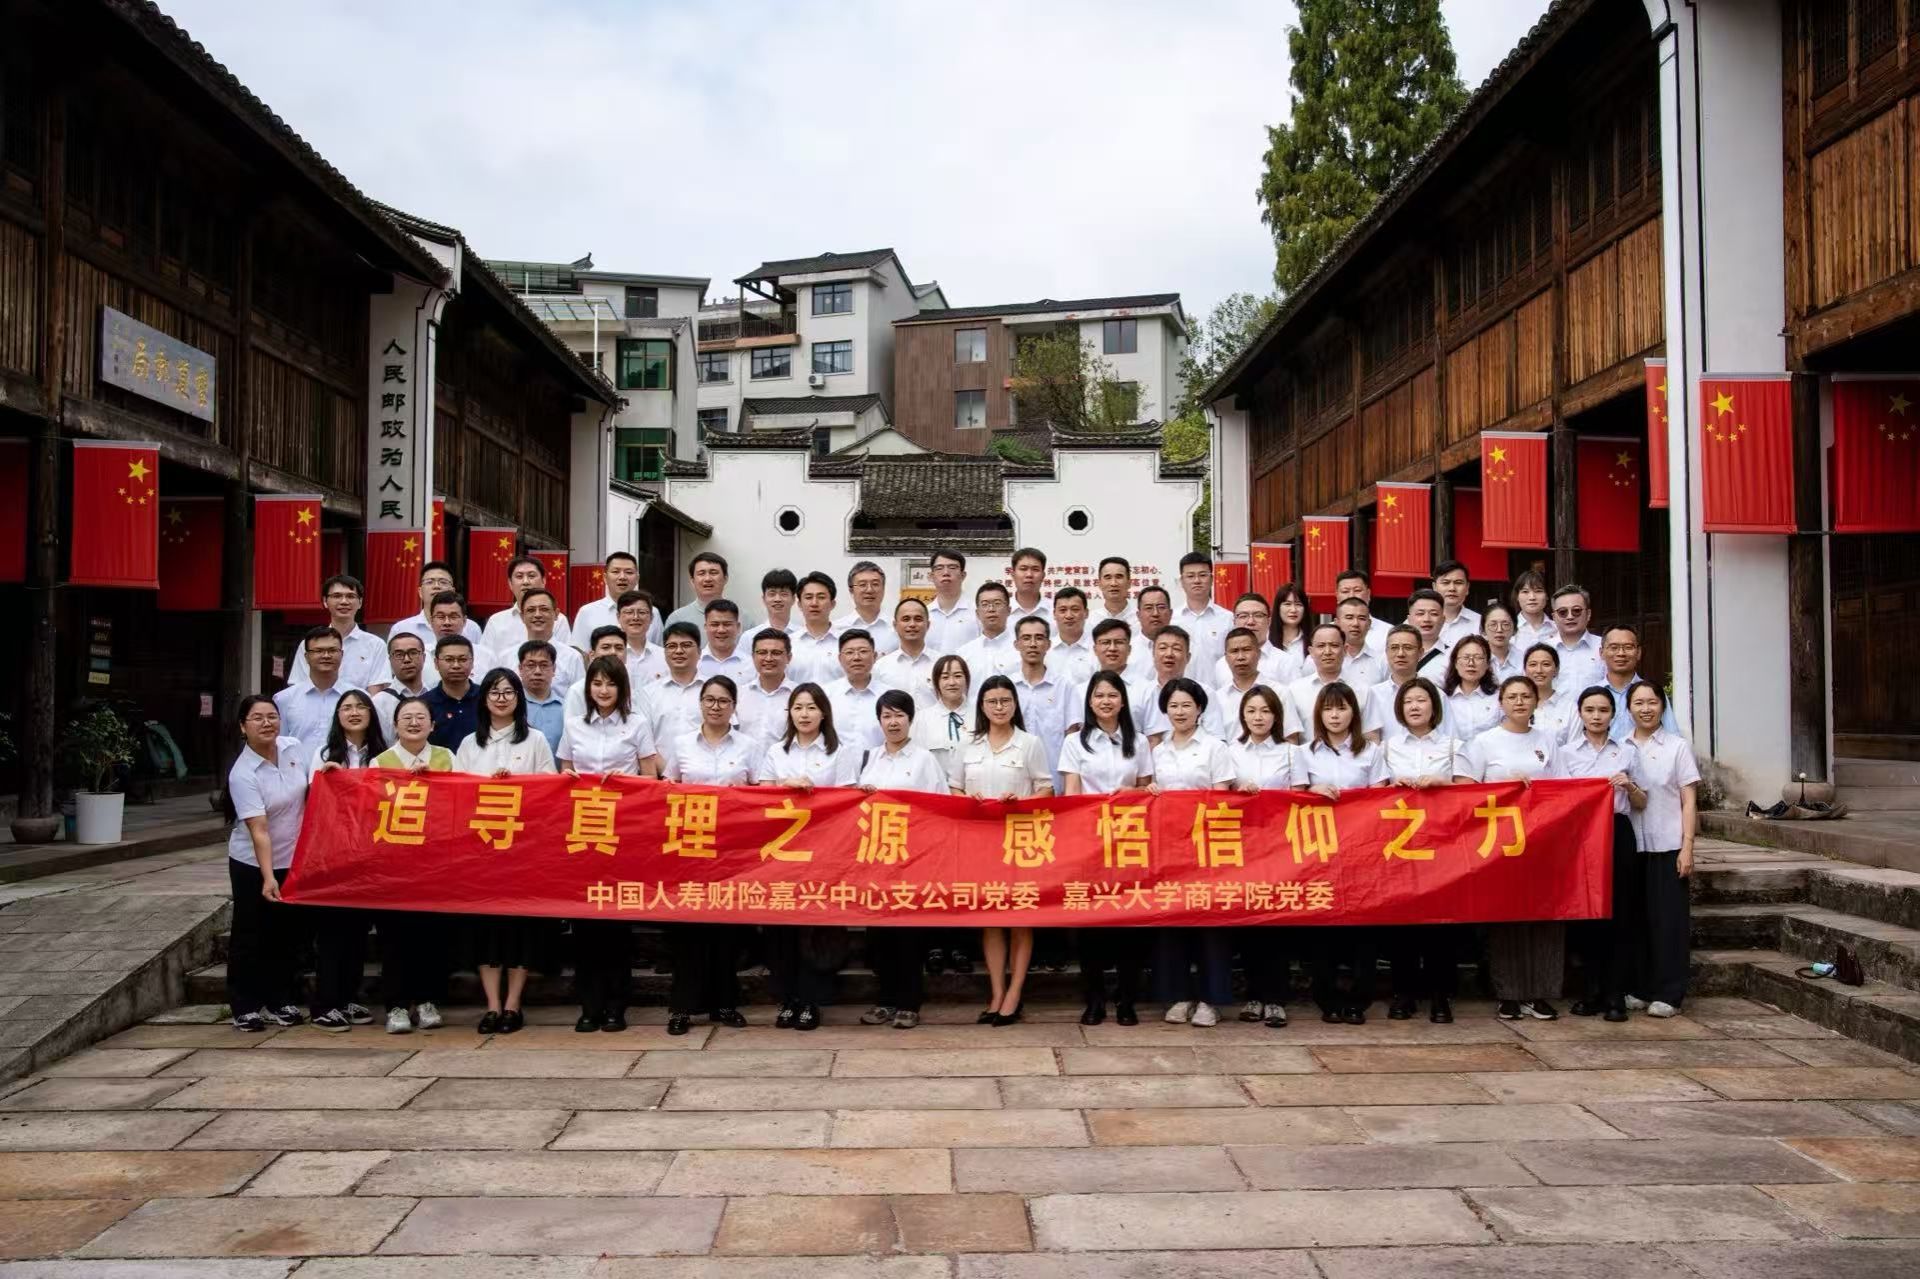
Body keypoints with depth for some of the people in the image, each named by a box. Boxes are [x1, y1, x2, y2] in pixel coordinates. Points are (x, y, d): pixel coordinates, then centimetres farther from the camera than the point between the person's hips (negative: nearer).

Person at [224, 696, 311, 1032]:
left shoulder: (294, 748, -6)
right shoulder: (243, 774, -22)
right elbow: (258, 830, -30)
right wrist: (267, 877, -36)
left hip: (294, 859, 5)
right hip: (254, 864, -5)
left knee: (288, 932, 11)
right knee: (251, 936, 4)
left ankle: (281, 1001, 23)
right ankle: (245, 1007, 14)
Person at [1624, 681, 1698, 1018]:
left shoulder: (1677, 746, 1)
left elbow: (1689, 801, -1)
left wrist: (1687, 847, -8)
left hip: (1667, 846, -3)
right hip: (1632, 844, 3)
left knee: (1668, 919, -1)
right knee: (1635, 916, 6)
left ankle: (1668, 994, 6)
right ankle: (1639, 989, 16)